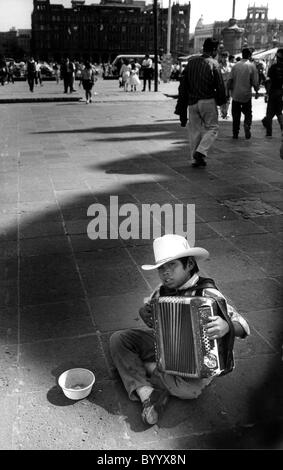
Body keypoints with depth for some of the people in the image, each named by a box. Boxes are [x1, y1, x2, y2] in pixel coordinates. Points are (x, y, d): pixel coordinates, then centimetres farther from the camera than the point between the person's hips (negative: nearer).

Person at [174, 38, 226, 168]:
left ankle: (196, 159, 14)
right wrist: (221, 101, 11)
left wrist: (181, 106, 10)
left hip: (192, 102, 5)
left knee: (195, 129, 11)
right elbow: (220, 85, -7)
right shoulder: (213, 64, -7)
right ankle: (201, 152, -9)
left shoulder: (191, 62, 7)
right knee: (212, 128, 8)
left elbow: (183, 83, 7)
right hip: (208, 101, -5)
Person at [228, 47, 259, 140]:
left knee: (236, 115, 11)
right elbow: (255, 82, -7)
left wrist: (229, 90, 12)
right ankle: (247, 125, -15)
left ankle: (235, 134, 11)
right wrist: (256, 92, 5)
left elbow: (230, 80, 2)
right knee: (248, 113, 12)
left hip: (235, 94, 2)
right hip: (246, 94, -2)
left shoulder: (235, 65, 3)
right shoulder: (252, 66, -5)